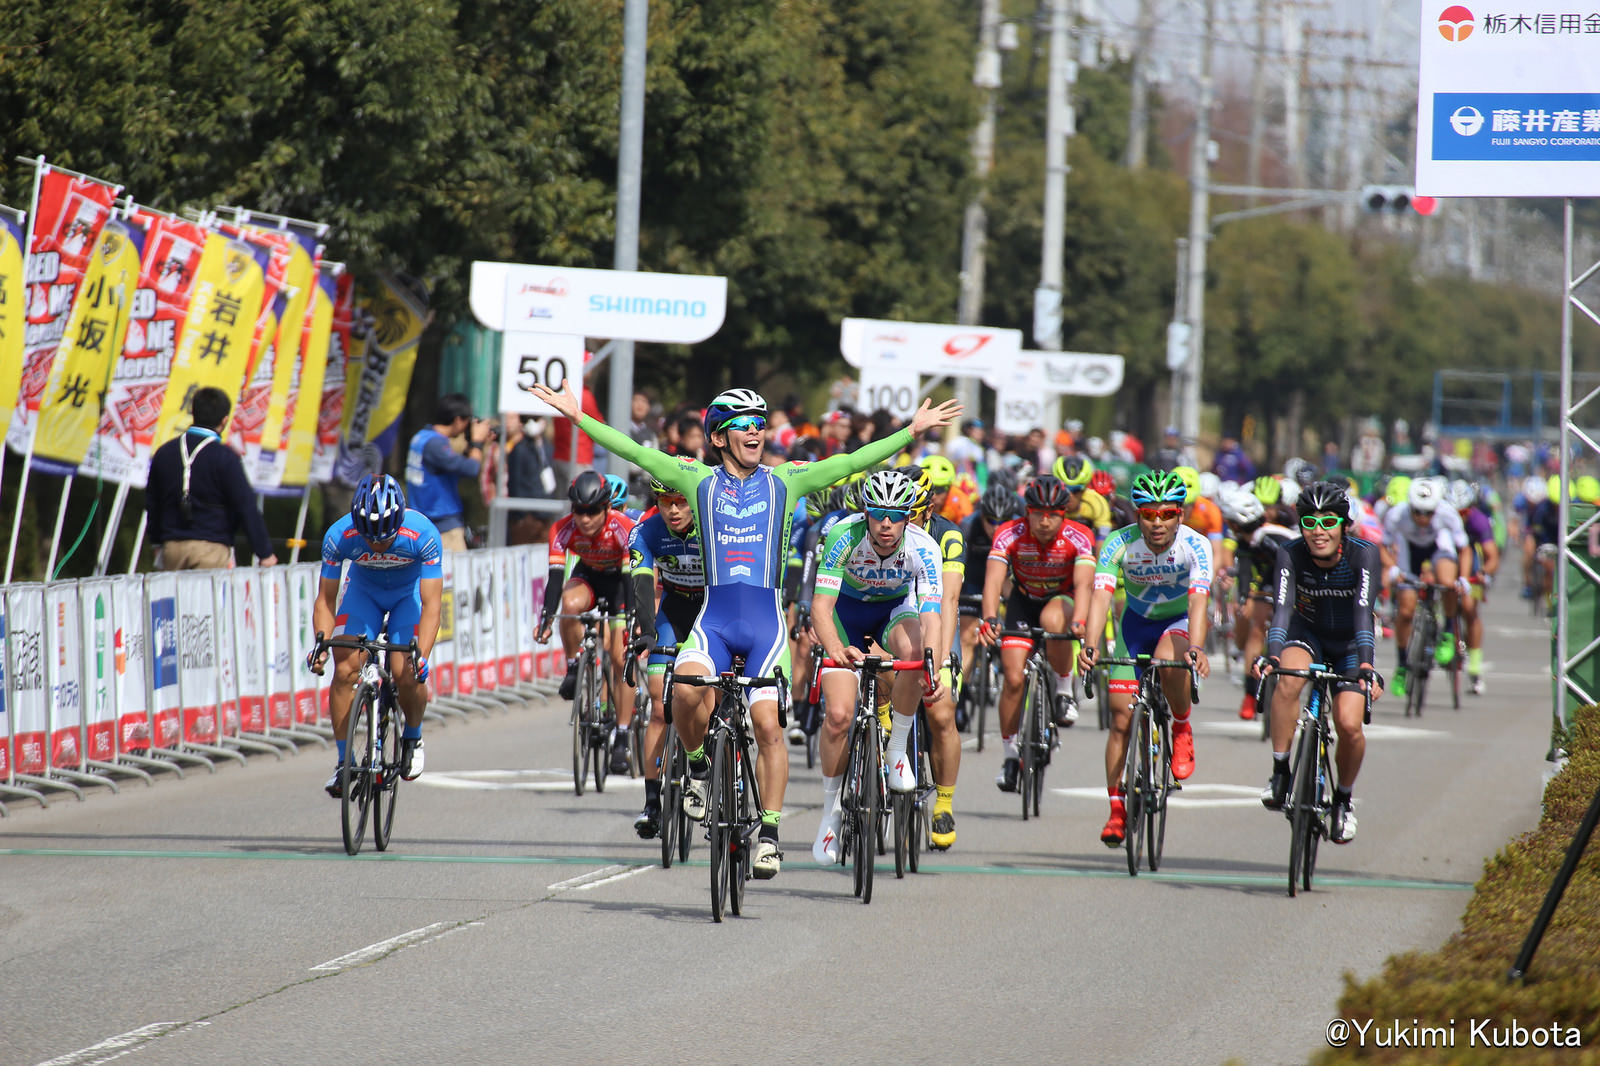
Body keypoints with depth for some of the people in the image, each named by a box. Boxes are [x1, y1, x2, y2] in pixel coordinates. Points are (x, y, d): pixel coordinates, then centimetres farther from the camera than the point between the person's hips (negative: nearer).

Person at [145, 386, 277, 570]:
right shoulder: (224, 457, -9)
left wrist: (157, 542, 31)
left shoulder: (164, 453, 8)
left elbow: (152, 504, 18)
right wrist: (265, 553, -3)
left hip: (171, 548, 5)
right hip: (211, 547, -5)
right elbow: (246, 508, -9)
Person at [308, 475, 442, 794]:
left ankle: (413, 738, 12)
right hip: (364, 592, 2)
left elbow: (431, 603, -33)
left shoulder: (422, 535, -35)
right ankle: (343, 761, -4)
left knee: (406, 674, -19)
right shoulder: (339, 536, -30)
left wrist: (422, 656, -45)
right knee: (345, 669, -17)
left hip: (410, 594, -2)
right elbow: (326, 598, -20)